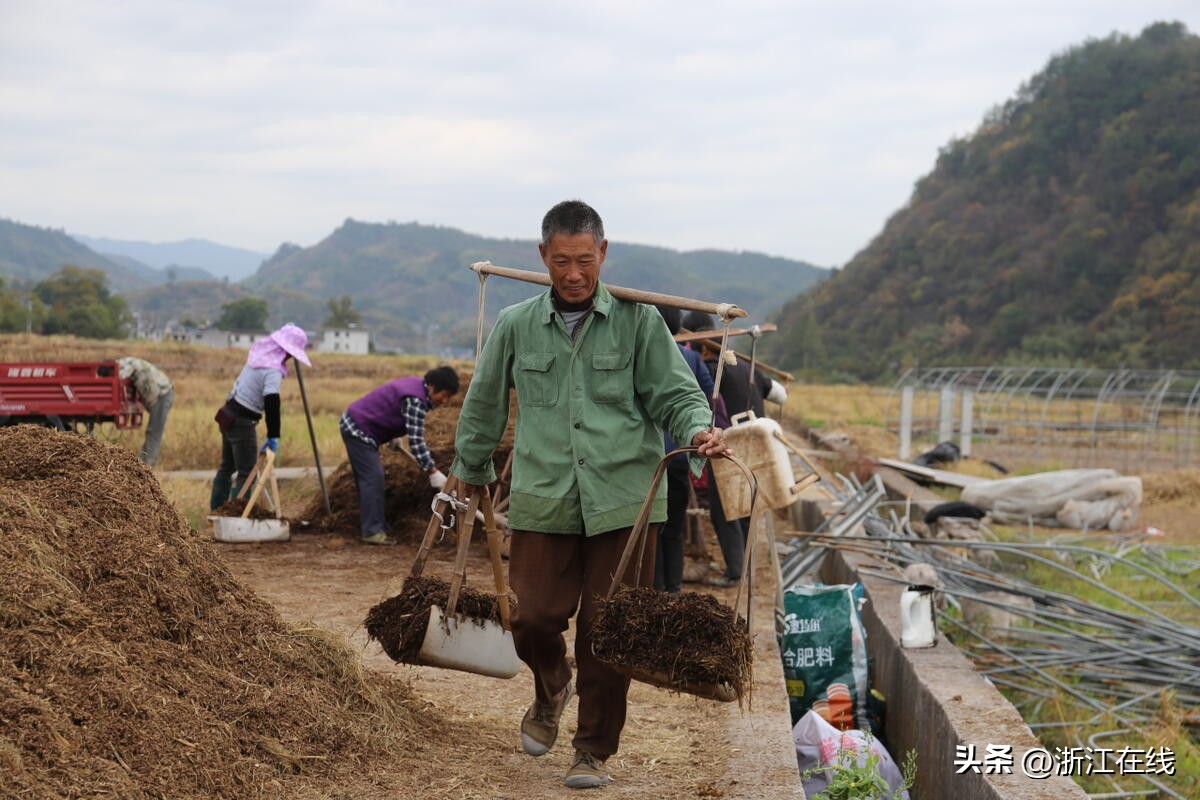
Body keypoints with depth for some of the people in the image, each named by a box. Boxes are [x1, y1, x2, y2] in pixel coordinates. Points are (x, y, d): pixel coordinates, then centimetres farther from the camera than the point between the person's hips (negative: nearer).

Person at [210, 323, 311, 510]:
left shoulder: (259, 357, 5)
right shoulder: (273, 372, -20)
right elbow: (272, 403, -27)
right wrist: (273, 437, -24)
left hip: (229, 415, 9)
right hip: (243, 422, -9)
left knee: (227, 467, 21)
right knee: (246, 473, -2)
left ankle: (216, 510, 31)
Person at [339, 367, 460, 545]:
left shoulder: (417, 385, 5)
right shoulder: (415, 400, -26)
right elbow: (416, 440, -29)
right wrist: (433, 472, -30)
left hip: (357, 427, 11)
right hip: (358, 430, -11)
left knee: (369, 479, 13)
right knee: (372, 478, -13)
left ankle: (370, 527, 18)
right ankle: (373, 531, -13)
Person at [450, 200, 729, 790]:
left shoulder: (637, 321, 3)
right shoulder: (515, 326, 8)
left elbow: (674, 393, 3)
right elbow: (484, 406, 21)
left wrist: (698, 429, -17)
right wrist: (470, 471, 29)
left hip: (623, 502, -1)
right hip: (542, 501, 2)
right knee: (533, 618, -1)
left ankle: (594, 751, 17)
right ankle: (551, 690, 35)